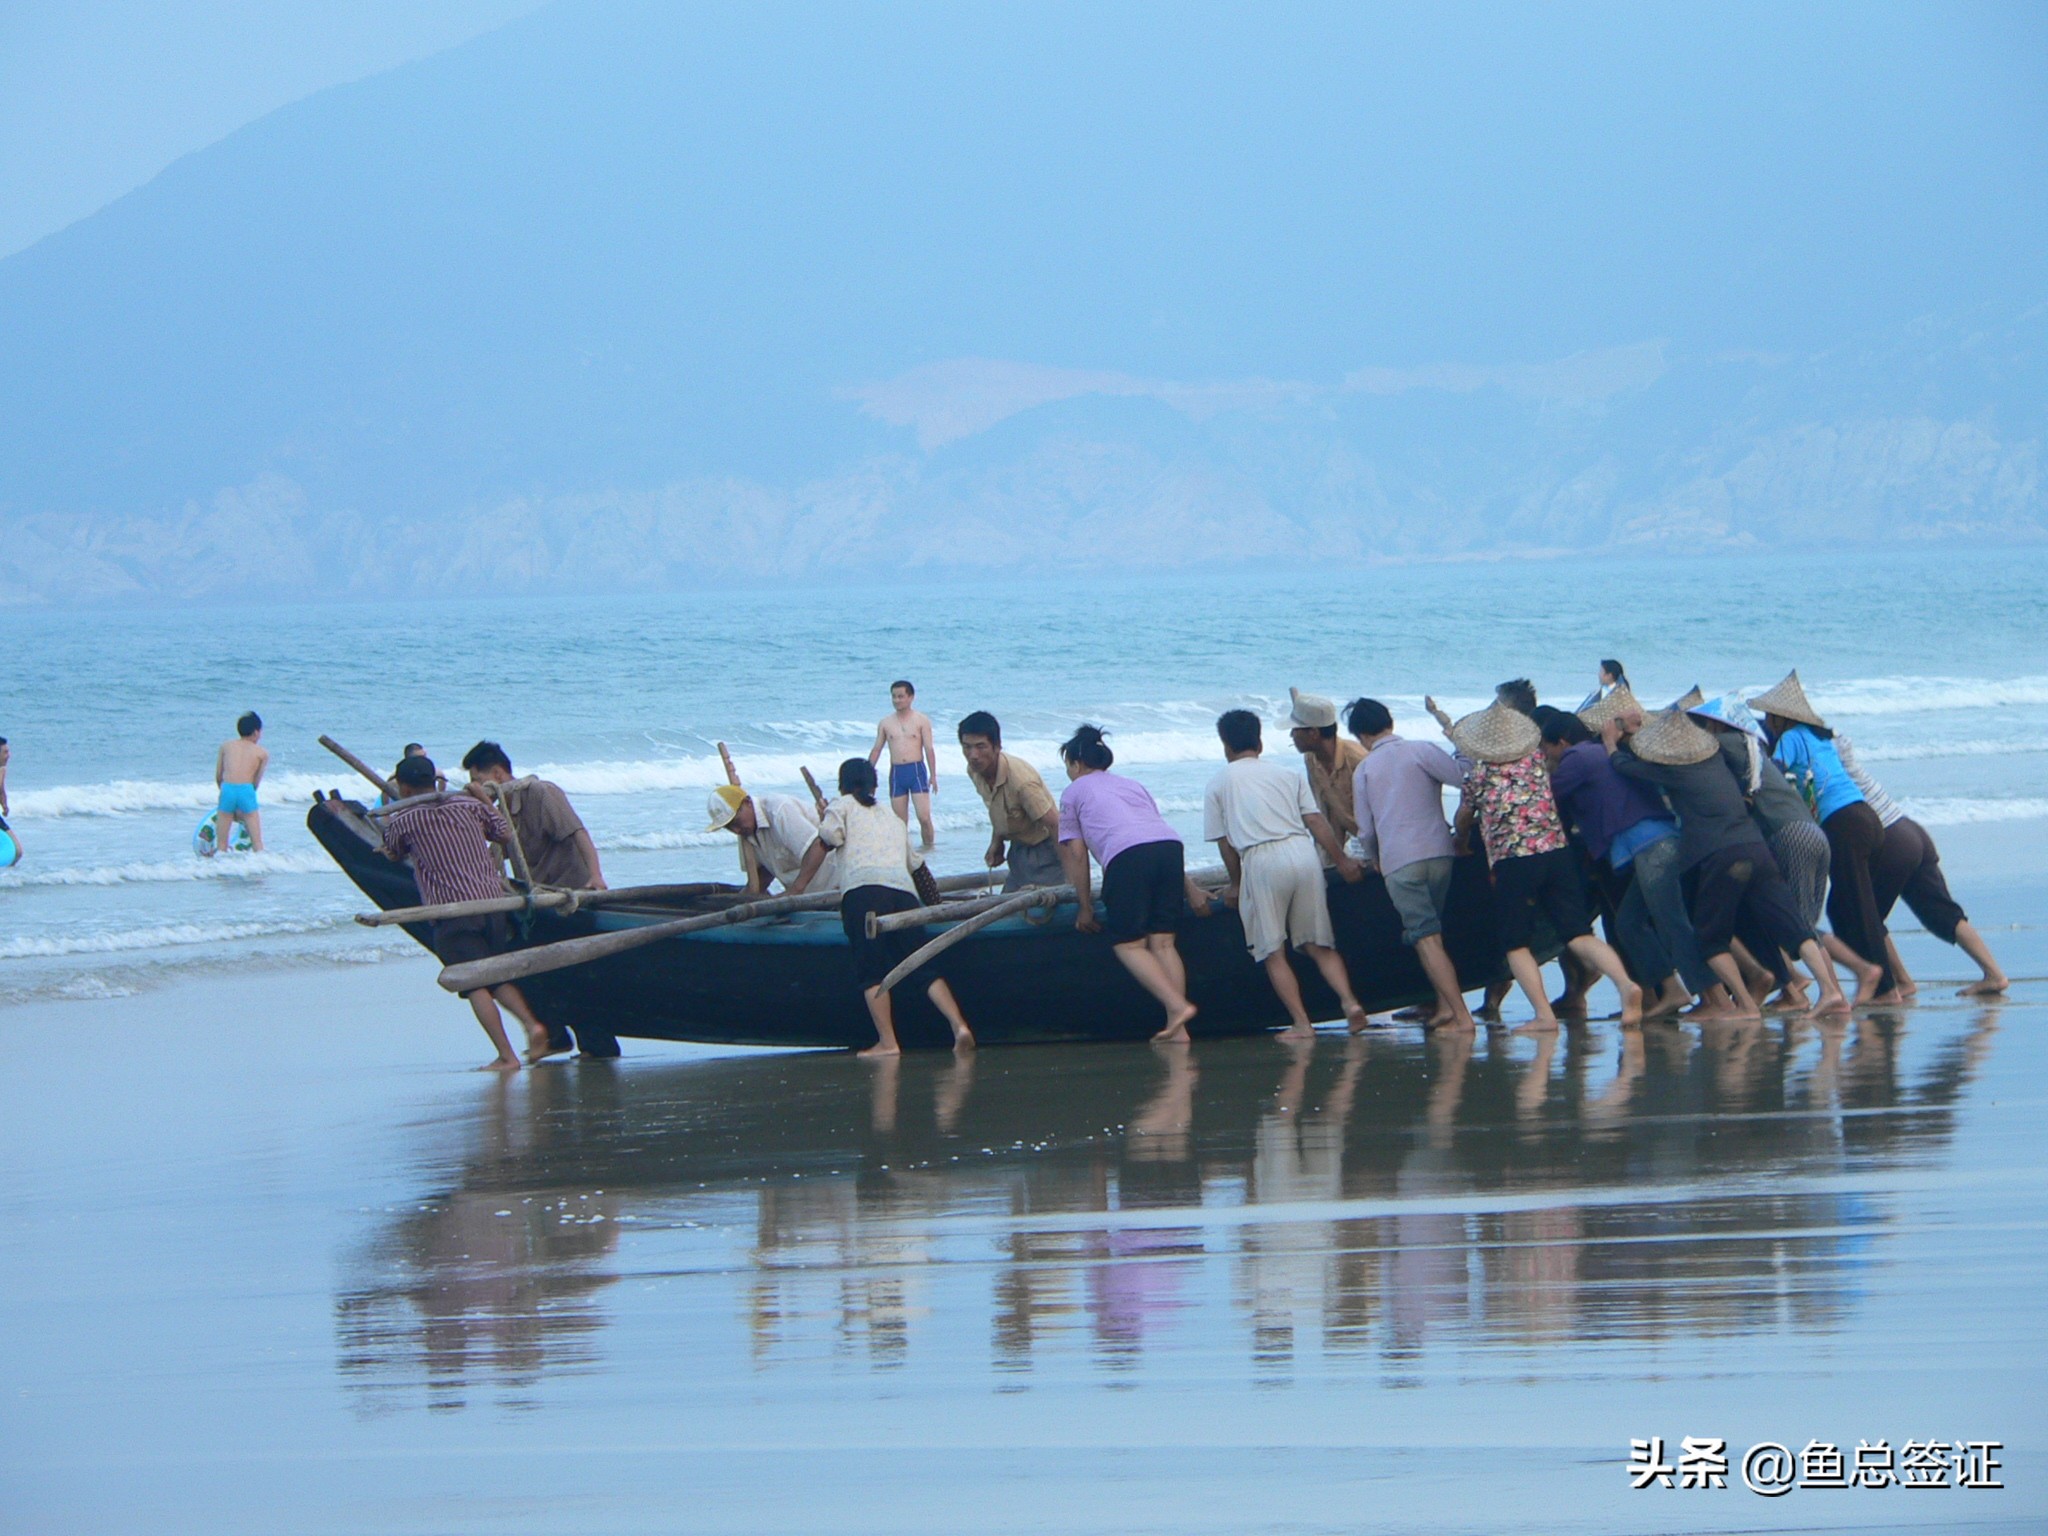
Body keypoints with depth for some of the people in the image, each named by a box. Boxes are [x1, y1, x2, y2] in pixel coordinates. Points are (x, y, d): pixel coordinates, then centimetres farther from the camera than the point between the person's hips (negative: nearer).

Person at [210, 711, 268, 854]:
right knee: (257, 843, 3)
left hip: (227, 790, 2)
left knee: (221, 844, 6)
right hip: (246, 791, -2)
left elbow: (218, 777, 17)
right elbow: (256, 781, 10)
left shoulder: (225, 746, 17)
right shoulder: (262, 752, 12)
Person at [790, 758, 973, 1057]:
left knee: (871, 971, -6)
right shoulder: (895, 820, 34)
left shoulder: (843, 806, 19)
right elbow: (916, 863, 42)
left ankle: (887, 1041, -16)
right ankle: (959, 1024, -15)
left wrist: (798, 886, 9)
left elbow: (822, 845, 5)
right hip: (904, 890, 5)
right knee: (923, 967, 2)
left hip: (863, 888, -4)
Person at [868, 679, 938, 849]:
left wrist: (933, 776, -7)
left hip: (917, 770, -3)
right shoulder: (886, 723, 11)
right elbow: (876, 750, 14)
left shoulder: (921, 720, 2)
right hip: (896, 773, 3)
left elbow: (929, 749, -1)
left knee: (924, 817, -12)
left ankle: (929, 848, 0)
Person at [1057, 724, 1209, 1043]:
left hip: (1127, 857, -6)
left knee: (1129, 944, 0)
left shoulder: (1075, 792, 20)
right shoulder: (1131, 785, 35)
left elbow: (1076, 855, 16)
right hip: (1170, 846, 6)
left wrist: (1086, 909, 21)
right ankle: (1177, 1028, -3)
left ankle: (1177, 1005, -18)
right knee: (1163, 941, 7)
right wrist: (1189, 891, 36)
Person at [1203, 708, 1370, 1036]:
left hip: (1260, 860, -3)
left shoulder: (1219, 784, 14)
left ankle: (1301, 1022, -4)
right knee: (1318, 944, 9)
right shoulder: (1287, 775, 21)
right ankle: (1349, 1000, -12)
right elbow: (1316, 821, 12)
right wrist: (1342, 860, 17)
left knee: (1273, 952, 4)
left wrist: (1237, 884, 26)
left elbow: (1224, 843, 14)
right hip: (1303, 852, 3)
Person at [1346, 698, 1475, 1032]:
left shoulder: (1363, 770, 7)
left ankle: (1461, 1014, -16)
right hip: (1438, 851, 2)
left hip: (1398, 862, -2)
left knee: (1427, 940, -5)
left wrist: (1370, 859, 29)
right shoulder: (1421, 751, 2)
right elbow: (1466, 778, -11)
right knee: (1431, 933, 20)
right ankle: (1445, 1005, 8)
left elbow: (1366, 830, 10)